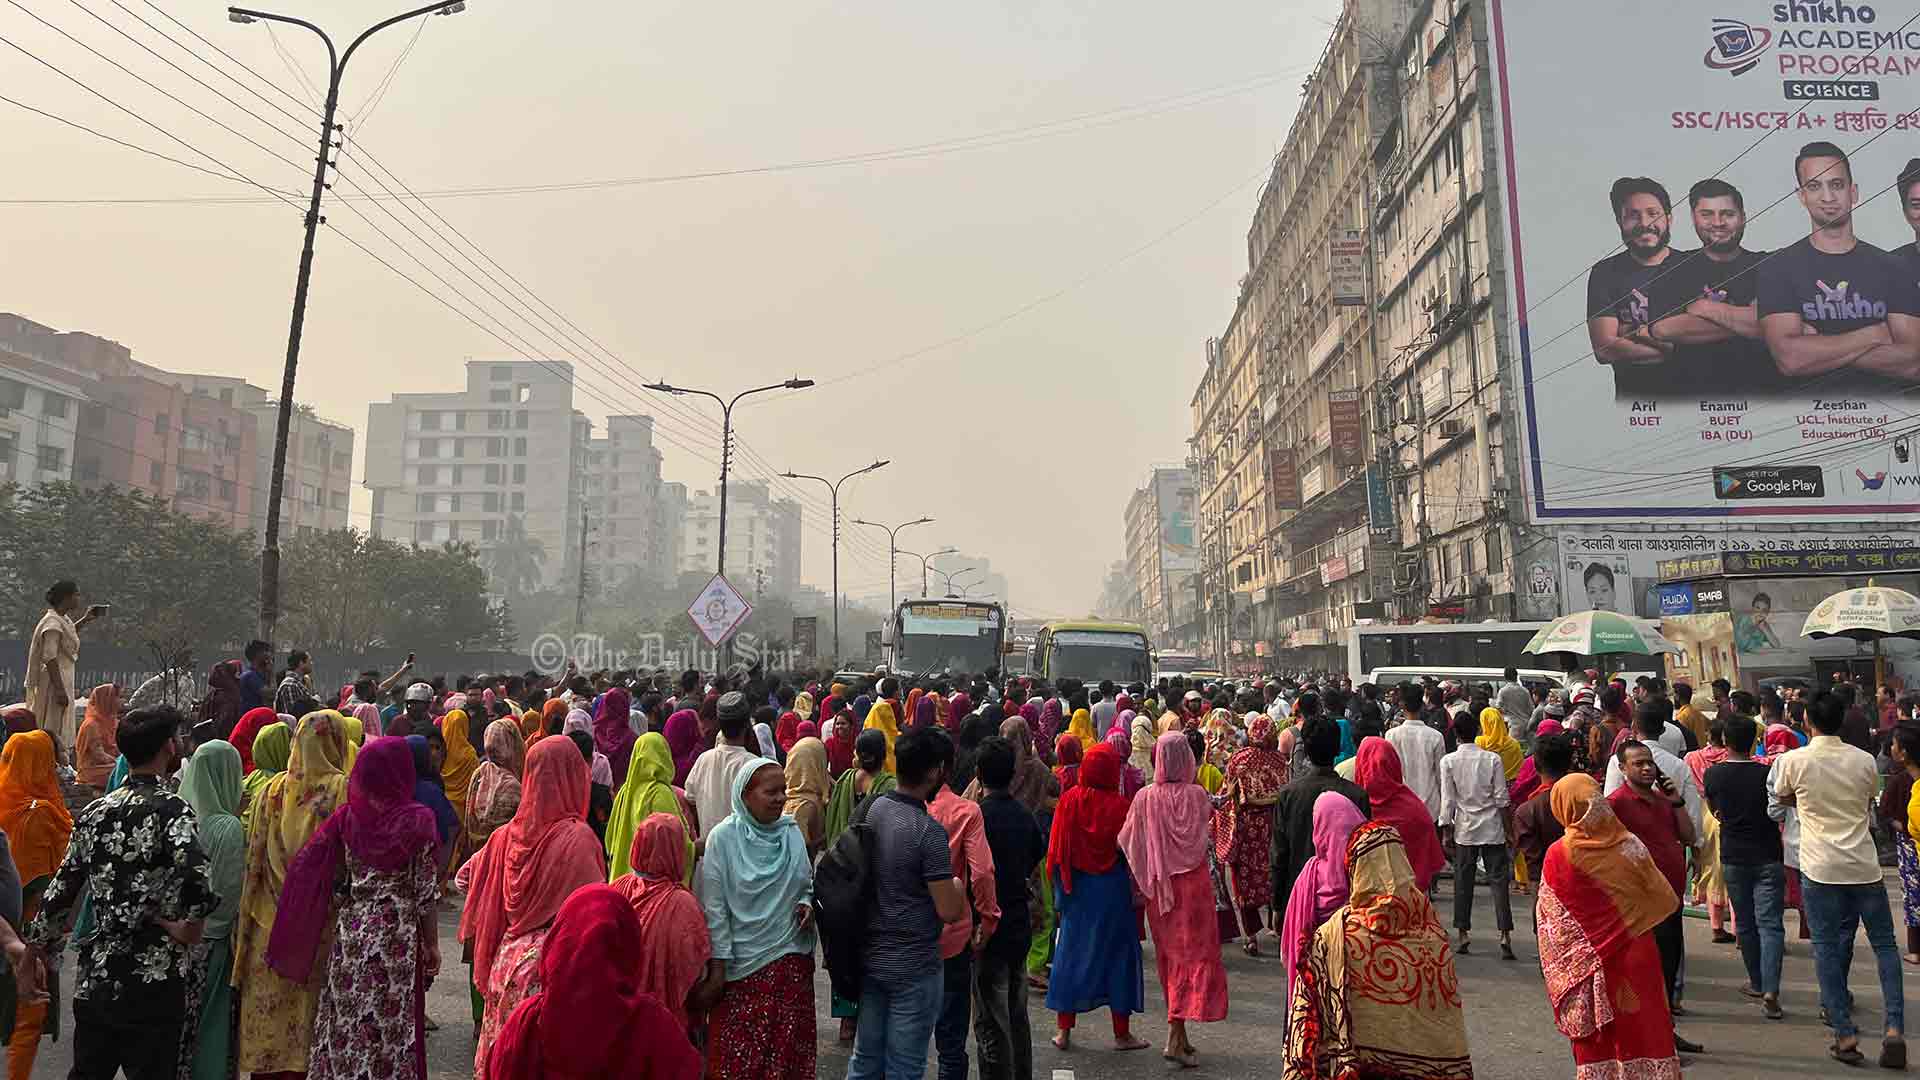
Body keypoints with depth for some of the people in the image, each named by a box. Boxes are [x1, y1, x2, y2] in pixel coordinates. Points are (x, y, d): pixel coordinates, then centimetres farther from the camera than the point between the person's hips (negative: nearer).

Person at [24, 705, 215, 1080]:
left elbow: (62, 885, 15)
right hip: (153, 978, -6)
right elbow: (194, 870, -32)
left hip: (94, 975, 6)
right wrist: (191, 920, -15)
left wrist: (40, 942, 29)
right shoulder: (170, 808, -13)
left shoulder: (93, 812, 7)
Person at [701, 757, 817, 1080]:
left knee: (789, 1048, 10)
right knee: (739, 1053, 4)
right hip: (743, 963, -3)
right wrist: (719, 963, -8)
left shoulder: (792, 832, 2)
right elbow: (714, 906, -7)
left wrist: (806, 902, -5)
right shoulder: (723, 837, -9)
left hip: (792, 958, 4)